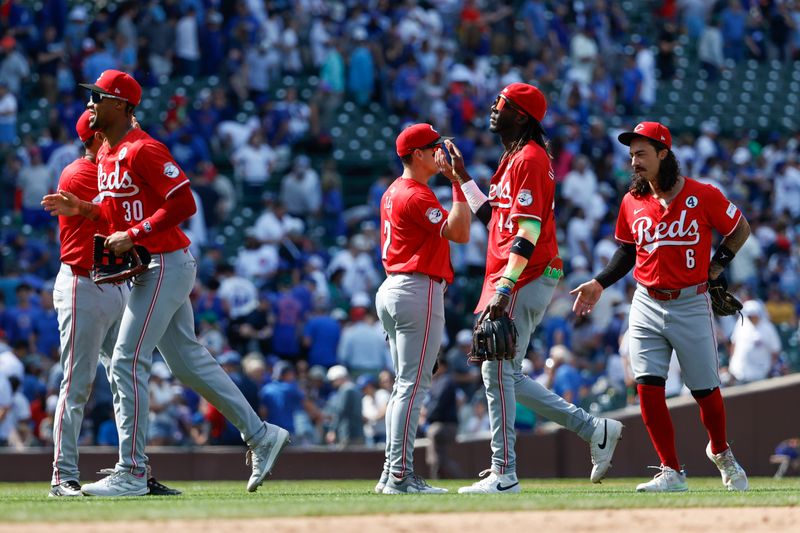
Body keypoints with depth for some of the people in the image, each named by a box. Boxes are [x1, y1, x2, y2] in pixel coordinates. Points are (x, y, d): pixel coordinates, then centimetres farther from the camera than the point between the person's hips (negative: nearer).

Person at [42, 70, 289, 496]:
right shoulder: (106, 155, 13)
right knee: (187, 361, 14)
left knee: (127, 362, -11)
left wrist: (133, 235, -24)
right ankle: (260, 436, 20)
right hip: (147, 269, 10)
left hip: (164, 266, -10)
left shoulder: (142, 150, -17)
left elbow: (183, 203, -22)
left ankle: (131, 473, -8)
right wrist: (81, 209, 7)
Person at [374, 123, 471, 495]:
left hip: (390, 291, 10)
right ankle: (401, 476, -14)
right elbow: (459, 233, -21)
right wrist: (458, 182, -19)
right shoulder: (417, 196, -14)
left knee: (404, 385, 13)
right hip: (420, 290, -10)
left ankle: (391, 474, 12)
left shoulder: (393, 193, 16)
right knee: (414, 385, -10)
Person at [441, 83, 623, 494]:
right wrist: (463, 178, 23)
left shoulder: (530, 158, -12)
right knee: (505, 375, 11)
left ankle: (503, 473, -6)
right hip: (518, 281, 11)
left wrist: (504, 288, -26)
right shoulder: (513, 159, 20)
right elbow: (494, 218, 25)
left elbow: (528, 231, -20)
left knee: (498, 371, -9)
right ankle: (594, 429, 13)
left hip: (526, 280, -11)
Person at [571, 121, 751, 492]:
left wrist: (716, 266, -4)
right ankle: (671, 472, 0)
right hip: (647, 305, 3)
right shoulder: (632, 203, 3)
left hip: (691, 305, -3)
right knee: (648, 388, -7)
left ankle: (720, 451, 33)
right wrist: (599, 283, 4)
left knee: (705, 389, 4)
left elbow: (740, 229, 5)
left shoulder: (703, 196, -8)